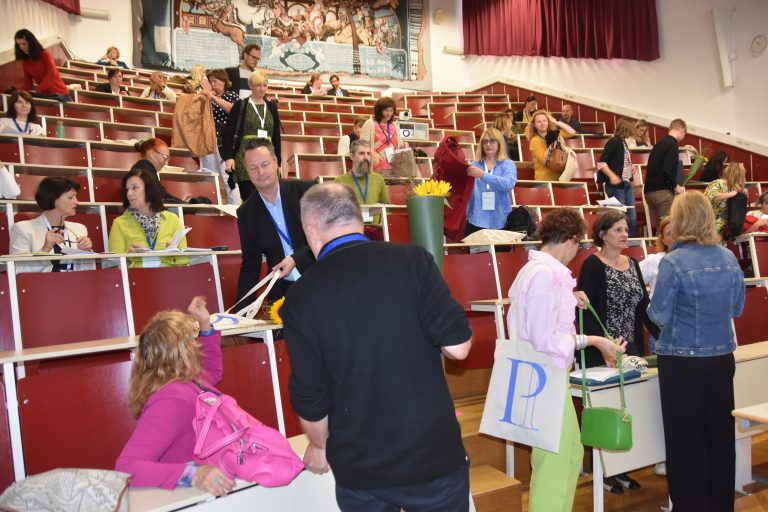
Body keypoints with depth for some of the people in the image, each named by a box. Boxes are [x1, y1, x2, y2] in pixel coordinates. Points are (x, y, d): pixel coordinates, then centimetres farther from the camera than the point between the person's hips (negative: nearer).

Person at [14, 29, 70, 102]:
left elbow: (52, 74, -20)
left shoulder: (44, 54, -7)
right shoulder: (25, 61, 8)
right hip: (43, 95, 5)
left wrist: (36, 90, -26)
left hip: (59, 94, -4)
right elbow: (28, 82, 8)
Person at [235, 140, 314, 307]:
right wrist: (241, 310, 0)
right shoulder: (246, 213, 4)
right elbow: (250, 264, 7)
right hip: (282, 291, 2)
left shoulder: (306, 189, -4)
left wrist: (295, 259, -17)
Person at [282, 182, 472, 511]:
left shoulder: (301, 297, -9)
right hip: (433, 451, 0)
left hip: (359, 466, 1)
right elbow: (458, 346, -15)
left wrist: (320, 446, 15)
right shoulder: (412, 260, -12)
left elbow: (309, 395, -4)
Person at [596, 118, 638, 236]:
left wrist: (631, 168, 12)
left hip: (627, 184, 9)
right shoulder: (614, 142, -11)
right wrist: (612, 176, -27)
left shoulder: (623, 142, 12)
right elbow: (601, 163, -18)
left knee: (632, 218, 9)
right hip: (616, 185, -8)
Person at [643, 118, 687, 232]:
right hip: (662, 191, -8)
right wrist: (675, 186, -9)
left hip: (649, 190, 8)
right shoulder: (672, 144, -10)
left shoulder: (659, 143, 16)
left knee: (657, 226, 12)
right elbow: (668, 170, -21)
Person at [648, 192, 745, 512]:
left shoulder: (674, 262, -17)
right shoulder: (729, 258, 1)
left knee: (686, 440, 7)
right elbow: (737, 308, 11)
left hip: (682, 363, -5)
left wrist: (653, 302, 6)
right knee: (720, 436, 17)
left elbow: (659, 315, -13)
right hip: (722, 358, 6)